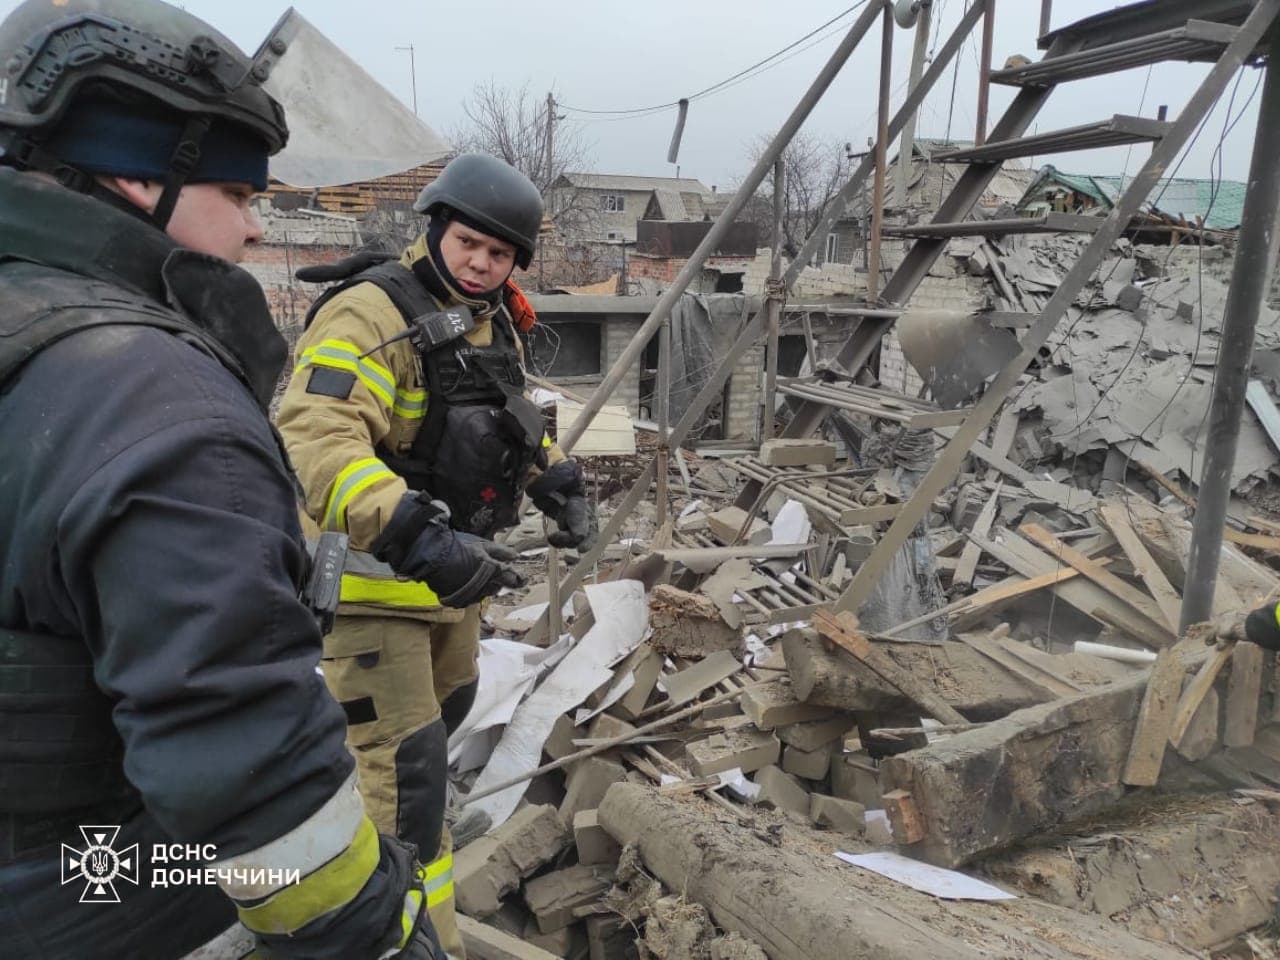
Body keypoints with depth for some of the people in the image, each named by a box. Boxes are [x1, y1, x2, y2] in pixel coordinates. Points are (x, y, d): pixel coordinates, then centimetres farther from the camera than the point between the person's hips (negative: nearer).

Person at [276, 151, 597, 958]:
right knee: (404, 761, -6)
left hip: (450, 565, 9)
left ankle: (399, 810, 57)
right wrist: (418, 538, -47)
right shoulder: (372, 312, -22)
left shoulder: (492, 321, 7)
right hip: (369, 571, -9)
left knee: (447, 704, 28)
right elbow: (317, 443, -36)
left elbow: (512, 421, 22)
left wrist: (560, 485, 7)